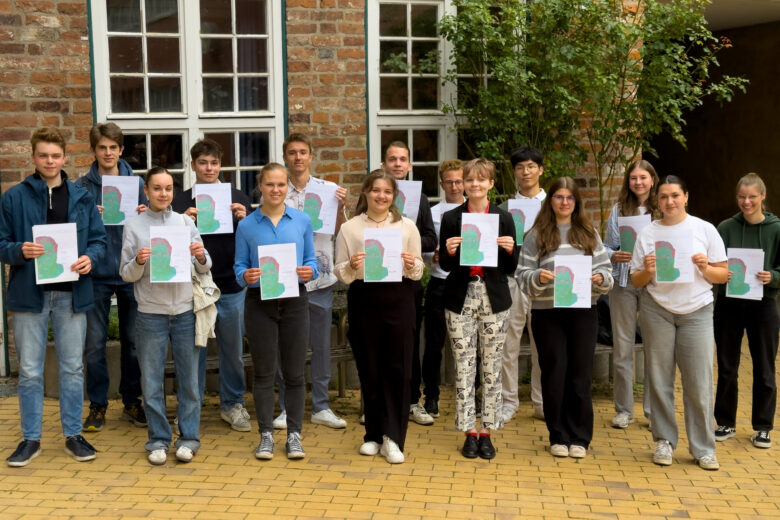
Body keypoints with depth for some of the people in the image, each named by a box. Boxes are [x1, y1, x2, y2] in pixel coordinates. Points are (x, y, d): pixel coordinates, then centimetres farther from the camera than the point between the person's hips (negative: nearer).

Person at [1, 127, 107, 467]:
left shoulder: (82, 197, 6)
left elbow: (99, 239, 6)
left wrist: (90, 257, -14)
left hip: (71, 294, 1)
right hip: (29, 294, -1)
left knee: (72, 368, 9)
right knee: (29, 371, 6)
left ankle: (73, 435, 22)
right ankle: (30, 438, 19)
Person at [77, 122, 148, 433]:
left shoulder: (136, 183, 5)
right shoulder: (82, 187, 2)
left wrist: (143, 216, -12)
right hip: (97, 275, -1)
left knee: (132, 340, 9)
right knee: (94, 343, 2)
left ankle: (131, 402, 21)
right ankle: (97, 405, 13)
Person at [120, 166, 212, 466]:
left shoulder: (186, 223, 6)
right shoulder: (134, 226, 2)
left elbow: (204, 269, 8)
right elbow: (126, 274, 2)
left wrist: (201, 257, -13)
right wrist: (138, 262, -18)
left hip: (185, 310, 1)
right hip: (150, 314, -1)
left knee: (189, 378, 5)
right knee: (152, 381, 5)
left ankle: (188, 437, 16)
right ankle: (158, 439, 17)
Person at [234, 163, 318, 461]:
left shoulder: (302, 221, 4)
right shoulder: (247, 226, 1)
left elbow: (312, 260, 7)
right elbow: (239, 266, 3)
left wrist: (309, 272, -15)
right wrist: (246, 276, -19)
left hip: (295, 301, 1)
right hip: (260, 303, -1)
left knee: (294, 372, 6)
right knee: (264, 372, 5)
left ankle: (294, 435, 17)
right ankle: (266, 434, 16)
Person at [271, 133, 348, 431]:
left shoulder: (329, 189, 4)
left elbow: (340, 232, 2)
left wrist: (340, 208, -13)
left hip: (320, 276, 1)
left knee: (322, 344, 8)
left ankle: (321, 407, 19)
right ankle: (287, 408, 17)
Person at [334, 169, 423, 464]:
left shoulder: (407, 227, 5)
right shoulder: (349, 228, 4)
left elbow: (418, 272, 8)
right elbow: (340, 274, 5)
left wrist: (411, 265, -13)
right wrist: (351, 267, -16)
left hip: (399, 299, 0)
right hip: (363, 301, 0)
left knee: (398, 370, -3)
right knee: (369, 370, 7)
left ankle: (393, 438, 5)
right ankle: (374, 434, 21)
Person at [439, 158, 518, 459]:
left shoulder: (503, 218, 5)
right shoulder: (451, 218, 4)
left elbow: (511, 269, 6)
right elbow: (444, 265, 6)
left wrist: (510, 250, -14)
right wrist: (449, 252, -15)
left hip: (494, 298, 0)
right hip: (460, 298, 0)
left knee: (492, 366, 4)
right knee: (463, 366, 1)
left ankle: (486, 432, 15)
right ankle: (469, 432, 12)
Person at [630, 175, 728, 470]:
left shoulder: (705, 229, 4)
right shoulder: (647, 233, 6)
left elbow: (724, 274, 5)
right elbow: (636, 280, 6)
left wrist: (706, 268, -14)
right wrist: (647, 271, -14)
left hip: (696, 312, -1)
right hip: (657, 310, 1)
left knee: (699, 383, -2)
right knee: (659, 380, 6)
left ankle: (703, 448, 10)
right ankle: (664, 441, 19)